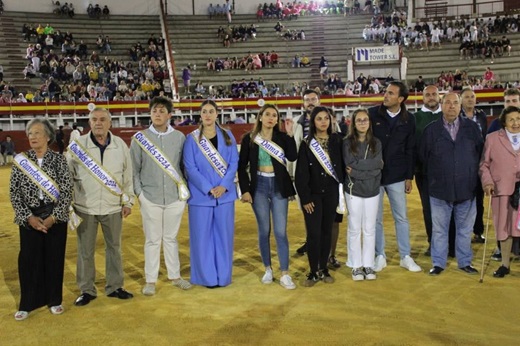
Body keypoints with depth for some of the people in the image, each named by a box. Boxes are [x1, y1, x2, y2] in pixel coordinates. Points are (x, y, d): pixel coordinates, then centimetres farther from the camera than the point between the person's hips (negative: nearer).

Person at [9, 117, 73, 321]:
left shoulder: (59, 159, -2)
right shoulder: (20, 160, 2)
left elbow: (67, 191, -6)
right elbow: (14, 193, -1)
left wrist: (53, 217, -13)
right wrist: (29, 217, -10)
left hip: (55, 218, -1)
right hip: (29, 218, 1)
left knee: (54, 258, 7)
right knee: (28, 259, 4)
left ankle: (54, 300, 23)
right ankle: (27, 304, 19)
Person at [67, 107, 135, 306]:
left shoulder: (120, 145, 0)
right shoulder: (77, 145, -5)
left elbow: (128, 176, 6)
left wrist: (128, 201, 5)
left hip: (113, 207, 2)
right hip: (85, 208, -1)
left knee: (114, 248, 12)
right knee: (85, 250, 8)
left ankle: (114, 287, 27)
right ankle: (87, 290, 23)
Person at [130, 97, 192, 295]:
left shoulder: (179, 137, 2)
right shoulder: (140, 138, -1)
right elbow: (133, 169, 2)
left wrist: (185, 187, 2)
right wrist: (139, 192, -2)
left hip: (175, 197, 1)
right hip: (150, 198, -1)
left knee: (171, 238, 13)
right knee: (152, 240, 6)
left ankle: (175, 276, 26)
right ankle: (150, 280, 19)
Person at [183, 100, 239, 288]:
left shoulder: (227, 136, 5)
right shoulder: (192, 138, -1)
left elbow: (234, 163, 1)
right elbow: (190, 168, -6)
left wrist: (224, 186, -13)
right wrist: (208, 188, -15)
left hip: (225, 193, 2)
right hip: (201, 195, -2)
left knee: (224, 235, 7)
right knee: (203, 236, 3)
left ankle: (223, 275, 20)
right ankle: (207, 276, 17)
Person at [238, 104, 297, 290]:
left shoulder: (282, 137, 1)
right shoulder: (249, 138, 0)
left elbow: (292, 157, -17)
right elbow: (242, 166, 2)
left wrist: (290, 135, -20)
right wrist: (245, 189, -4)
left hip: (279, 186, 0)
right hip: (259, 186, 0)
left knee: (281, 231, -1)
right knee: (264, 230, 7)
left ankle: (285, 274, 4)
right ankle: (268, 269, 22)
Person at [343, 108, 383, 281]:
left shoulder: (376, 143, 5)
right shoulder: (347, 143, -3)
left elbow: (378, 166, -8)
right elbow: (349, 167, -13)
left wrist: (357, 168, -15)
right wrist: (370, 168, -16)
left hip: (372, 191, 2)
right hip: (353, 191, -2)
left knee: (369, 229, 8)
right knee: (354, 229, 5)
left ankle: (368, 265, 18)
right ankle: (356, 266, 15)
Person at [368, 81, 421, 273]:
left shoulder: (409, 119, 0)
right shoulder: (372, 114, -5)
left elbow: (410, 150, 3)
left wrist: (409, 177, 2)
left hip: (397, 176, 1)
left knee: (401, 217, 8)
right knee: (376, 219, 7)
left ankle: (405, 257, 20)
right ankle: (380, 256, 20)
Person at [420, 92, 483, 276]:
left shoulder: (472, 127, 4)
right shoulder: (431, 130, 1)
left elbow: (481, 151, 8)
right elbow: (424, 156, 7)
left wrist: (473, 174, 7)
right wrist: (434, 175, 9)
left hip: (467, 189, 1)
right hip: (440, 190, -1)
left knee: (465, 228, 12)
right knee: (439, 229, 7)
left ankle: (465, 262, 25)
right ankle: (438, 263, 18)